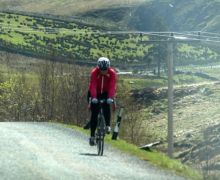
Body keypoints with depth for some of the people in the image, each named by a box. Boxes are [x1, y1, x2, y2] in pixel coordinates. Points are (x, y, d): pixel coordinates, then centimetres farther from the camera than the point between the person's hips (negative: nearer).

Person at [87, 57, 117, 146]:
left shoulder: (112, 73, -23)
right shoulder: (94, 72, -26)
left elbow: (112, 86, -34)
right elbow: (93, 86, -37)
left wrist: (110, 97, -49)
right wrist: (94, 98, -51)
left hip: (106, 93, 1)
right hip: (95, 94, -1)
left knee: (107, 105, -30)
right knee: (94, 113, -9)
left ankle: (108, 126, -19)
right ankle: (92, 136, -6)